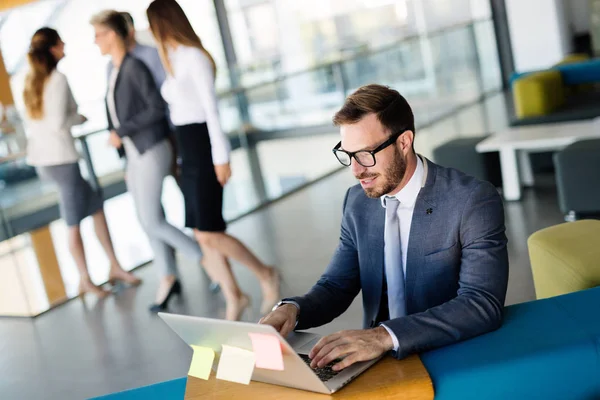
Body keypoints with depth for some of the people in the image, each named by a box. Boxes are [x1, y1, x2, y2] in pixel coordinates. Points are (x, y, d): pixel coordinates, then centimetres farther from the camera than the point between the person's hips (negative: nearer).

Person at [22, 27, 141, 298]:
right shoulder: (58, 79, -14)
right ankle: (85, 280, 18)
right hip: (62, 158, -8)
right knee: (74, 222, 4)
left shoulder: (31, 81, 11)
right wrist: (80, 118, -4)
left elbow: (31, 122, 16)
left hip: (41, 159, 8)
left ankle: (114, 266, 20)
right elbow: (58, 123, -21)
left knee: (95, 203, 16)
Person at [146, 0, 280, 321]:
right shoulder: (174, 60, 14)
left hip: (204, 150, -9)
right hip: (188, 153, 9)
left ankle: (266, 275, 8)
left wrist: (221, 157, -18)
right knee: (202, 235, 6)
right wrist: (177, 159, 17)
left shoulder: (194, 57, -12)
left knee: (209, 234, -10)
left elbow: (211, 108, -15)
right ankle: (233, 297, 15)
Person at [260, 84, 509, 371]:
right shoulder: (358, 202, 3)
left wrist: (385, 335, -33)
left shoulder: (474, 201, -13)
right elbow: (336, 286, 9)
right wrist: (292, 309, -12)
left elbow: (482, 305, -22)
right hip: (381, 362, 4)